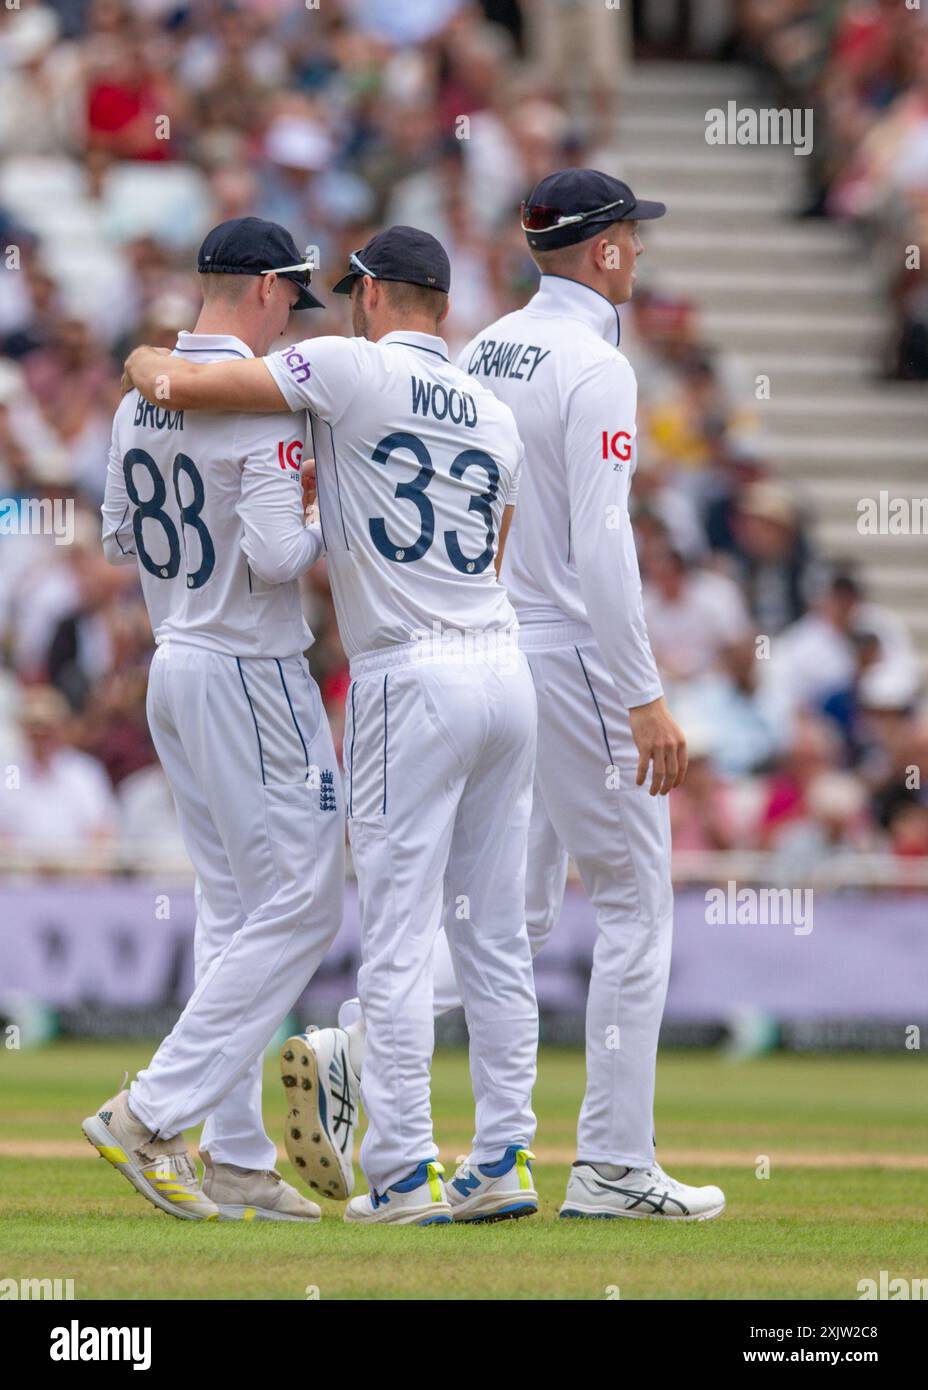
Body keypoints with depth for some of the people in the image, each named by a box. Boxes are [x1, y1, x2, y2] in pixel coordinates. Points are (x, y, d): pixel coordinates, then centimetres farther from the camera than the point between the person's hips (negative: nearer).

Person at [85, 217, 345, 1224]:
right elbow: (274, 556, -24)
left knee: (234, 908, 12)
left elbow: (120, 539, 16)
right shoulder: (266, 401, -18)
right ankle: (150, 1116, -11)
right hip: (251, 676, -9)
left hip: (173, 667, 9)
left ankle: (236, 1160, 11)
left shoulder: (139, 399, 8)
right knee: (299, 905, -4)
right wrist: (325, 532, -4)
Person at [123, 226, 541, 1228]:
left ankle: (402, 1173, -6)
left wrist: (150, 363, 15)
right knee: (493, 932, 11)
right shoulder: (494, 417, 14)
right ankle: (506, 1157, 10)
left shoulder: (355, 369, -5)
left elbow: (178, 384, -9)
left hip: (411, 678, -7)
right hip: (504, 667, 7)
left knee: (397, 936, -4)